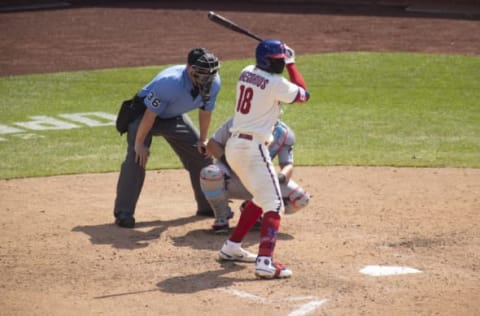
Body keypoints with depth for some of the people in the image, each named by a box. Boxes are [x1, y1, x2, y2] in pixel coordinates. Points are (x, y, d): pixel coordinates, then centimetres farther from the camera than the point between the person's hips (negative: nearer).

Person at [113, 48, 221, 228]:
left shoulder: (213, 83, -22)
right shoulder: (170, 83, -40)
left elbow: (206, 111, -2)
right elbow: (150, 114, -30)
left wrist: (203, 139, 4)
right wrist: (139, 143, -22)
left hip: (174, 118, 6)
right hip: (143, 112, -6)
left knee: (202, 154, 6)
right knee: (137, 157, -22)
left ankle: (208, 206, 23)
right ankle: (123, 213, -19)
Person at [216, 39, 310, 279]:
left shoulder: (246, 73, 7)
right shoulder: (276, 84, -13)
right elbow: (303, 95, 5)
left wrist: (285, 63, 17)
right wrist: (291, 64, 12)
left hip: (233, 146, 9)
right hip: (253, 148, -9)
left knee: (261, 198, 25)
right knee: (273, 205, -10)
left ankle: (231, 247, 30)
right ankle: (265, 261, -25)